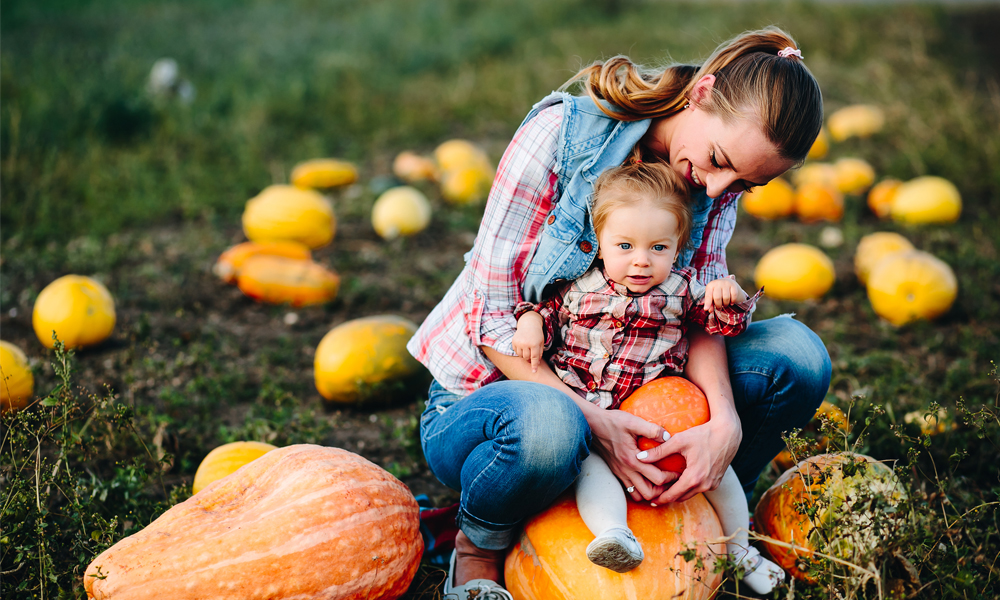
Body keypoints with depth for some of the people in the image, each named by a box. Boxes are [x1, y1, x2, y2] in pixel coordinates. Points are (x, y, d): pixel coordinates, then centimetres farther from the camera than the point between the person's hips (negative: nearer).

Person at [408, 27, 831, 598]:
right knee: (549, 428, -42)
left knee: (796, 352, -15)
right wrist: (593, 419, -33)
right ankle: (479, 550, -9)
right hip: (490, 391, -5)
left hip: (618, 397, 5)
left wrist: (725, 423, -30)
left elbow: (699, 314, -10)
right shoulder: (562, 131, -21)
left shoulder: (719, 186, -3)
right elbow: (493, 318, -21)